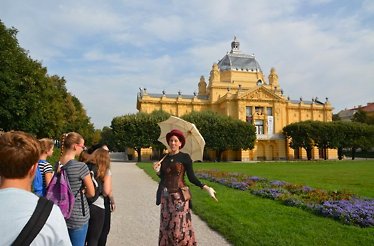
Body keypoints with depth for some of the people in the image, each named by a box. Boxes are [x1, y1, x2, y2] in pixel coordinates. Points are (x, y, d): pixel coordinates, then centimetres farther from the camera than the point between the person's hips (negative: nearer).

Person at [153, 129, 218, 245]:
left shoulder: (185, 157, -8)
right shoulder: (165, 158, 6)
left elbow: (192, 177, -6)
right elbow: (163, 178, 12)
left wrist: (207, 188, -14)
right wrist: (157, 171, -7)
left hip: (179, 196, -5)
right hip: (166, 197, 5)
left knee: (179, 227, 0)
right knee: (166, 226, 12)